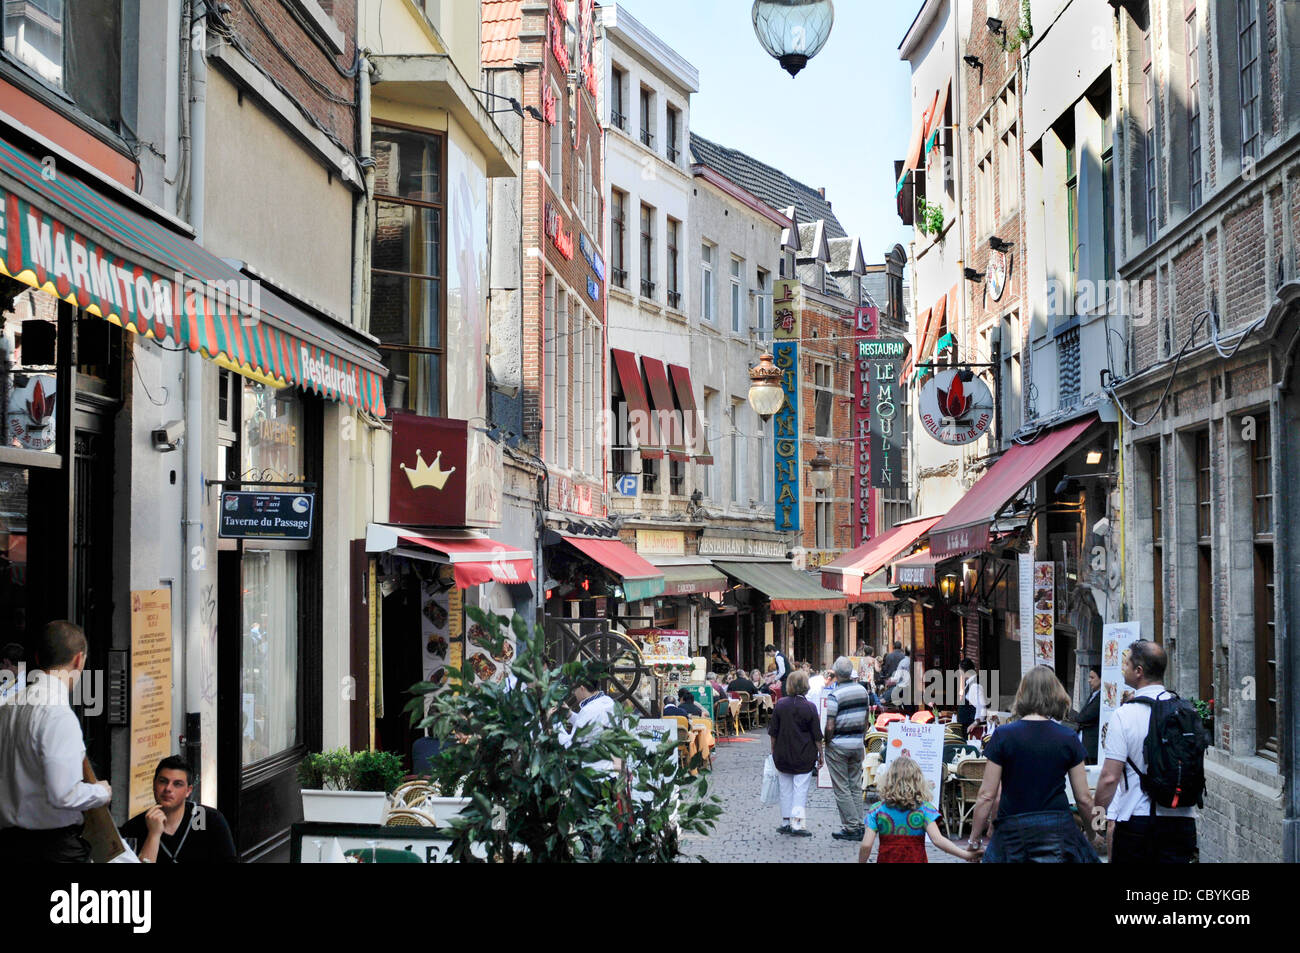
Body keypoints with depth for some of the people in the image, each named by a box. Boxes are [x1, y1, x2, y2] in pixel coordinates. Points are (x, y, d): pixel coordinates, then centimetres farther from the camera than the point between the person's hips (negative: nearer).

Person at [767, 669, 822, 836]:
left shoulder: (780, 705, -3)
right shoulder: (809, 708, -9)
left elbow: (773, 732, 3)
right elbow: (817, 736, -5)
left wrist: (774, 750, 13)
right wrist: (820, 754, 4)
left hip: (782, 754, 3)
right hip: (805, 756, -3)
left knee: (786, 788, 12)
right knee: (801, 788, 2)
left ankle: (786, 822, 17)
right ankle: (797, 822, -6)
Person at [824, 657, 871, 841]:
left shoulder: (834, 694, -17)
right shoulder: (862, 690, 3)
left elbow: (830, 726, -18)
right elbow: (866, 720, 11)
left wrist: (826, 742, -3)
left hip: (838, 745, -6)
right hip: (858, 744, 6)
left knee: (842, 788, 1)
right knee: (855, 787, 13)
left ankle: (851, 827, 1)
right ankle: (859, 826, 13)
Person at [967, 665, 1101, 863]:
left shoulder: (1003, 736, -4)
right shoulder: (1068, 738, 1)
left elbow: (986, 795, -4)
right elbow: (1084, 798, 3)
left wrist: (974, 839, 5)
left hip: (1013, 831, -1)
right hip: (1058, 829, 1)